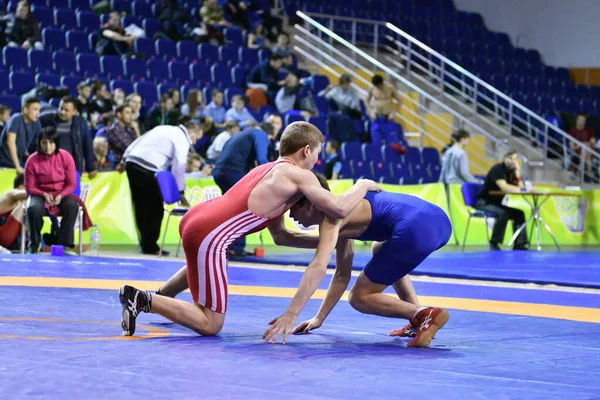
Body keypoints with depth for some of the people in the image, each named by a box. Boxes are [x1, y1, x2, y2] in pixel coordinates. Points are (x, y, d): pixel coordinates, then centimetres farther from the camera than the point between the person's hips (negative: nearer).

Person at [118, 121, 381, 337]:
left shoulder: (270, 171, 23)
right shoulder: (299, 175, -2)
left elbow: (280, 236, 28)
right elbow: (340, 209, -8)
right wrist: (362, 186, 11)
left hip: (195, 217, 10)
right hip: (208, 237, -10)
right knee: (211, 325, 0)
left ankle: (156, 298, 40)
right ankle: (143, 301, -9)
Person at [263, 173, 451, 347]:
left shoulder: (332, 216, 3)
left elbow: (318, 267, -13)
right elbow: (342, 275, 34)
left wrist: (291, 315, -19)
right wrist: (319, 318, 34)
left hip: (415, 231, -9)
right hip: (437, 220, 9)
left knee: (359, 298, 8)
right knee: (381, 251, 40)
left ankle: (426, 315, -11)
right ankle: (419, 321, 25)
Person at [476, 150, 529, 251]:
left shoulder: (512, 171, 8)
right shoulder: (497, 169, -16)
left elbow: (521, 188, -3)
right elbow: (504, 187, -30)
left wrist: (517, 173, -12)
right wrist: (521, 189, -27)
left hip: (497, 203, 8)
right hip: (483, 203, -8)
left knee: (519, 213, -7)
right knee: (503, 213, -32)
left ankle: (519, 245, -8)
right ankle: (494, 244, -23)